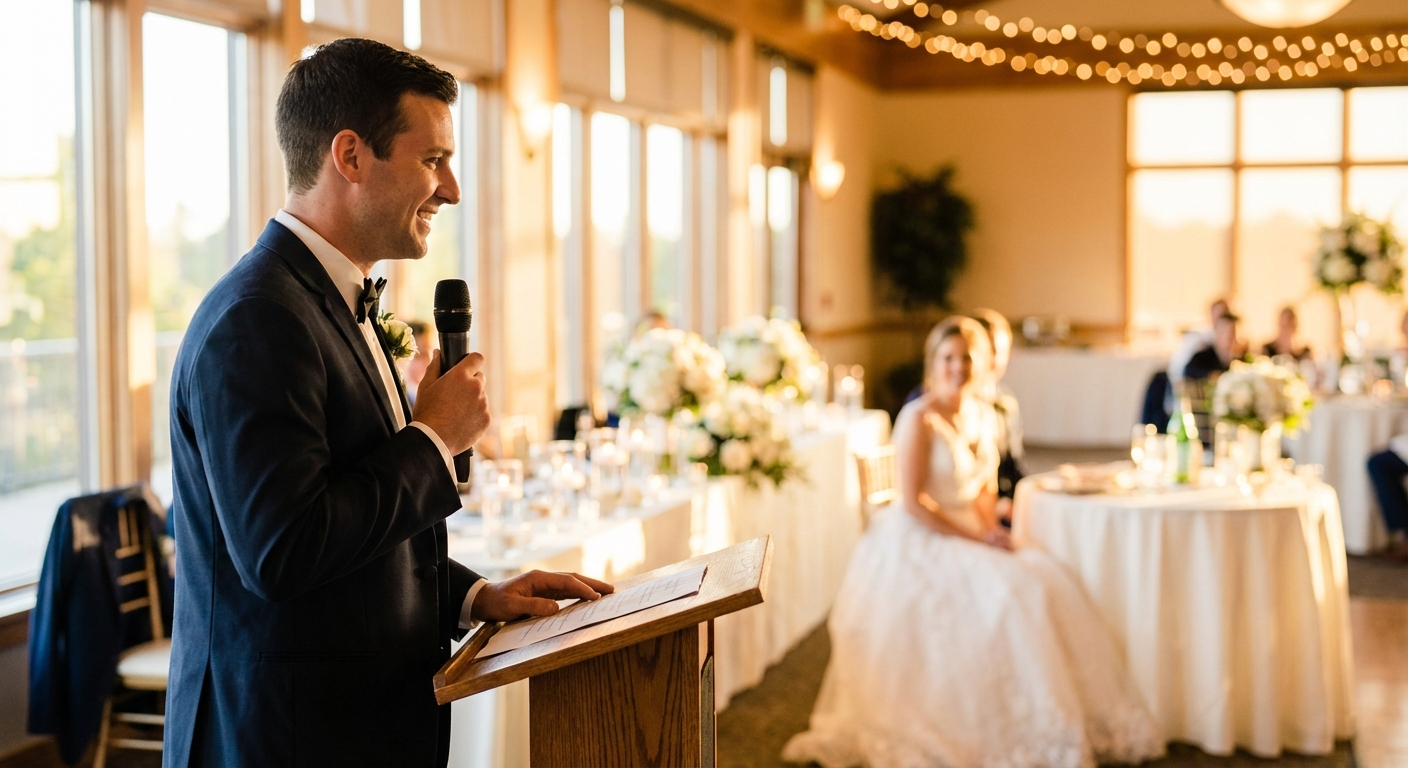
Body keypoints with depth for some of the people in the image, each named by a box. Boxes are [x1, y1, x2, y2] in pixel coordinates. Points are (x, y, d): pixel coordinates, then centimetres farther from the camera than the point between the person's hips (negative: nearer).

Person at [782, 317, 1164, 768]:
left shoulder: (980, 414, 11)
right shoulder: (919, 418, -13)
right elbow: (913, 502, -18)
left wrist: (992, 530, -2)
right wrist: (976, 537, -16)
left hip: (967, 540, 7)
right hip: (917, 545, -7)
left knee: (1045, 583, -14)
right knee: (1001, 595, -28)